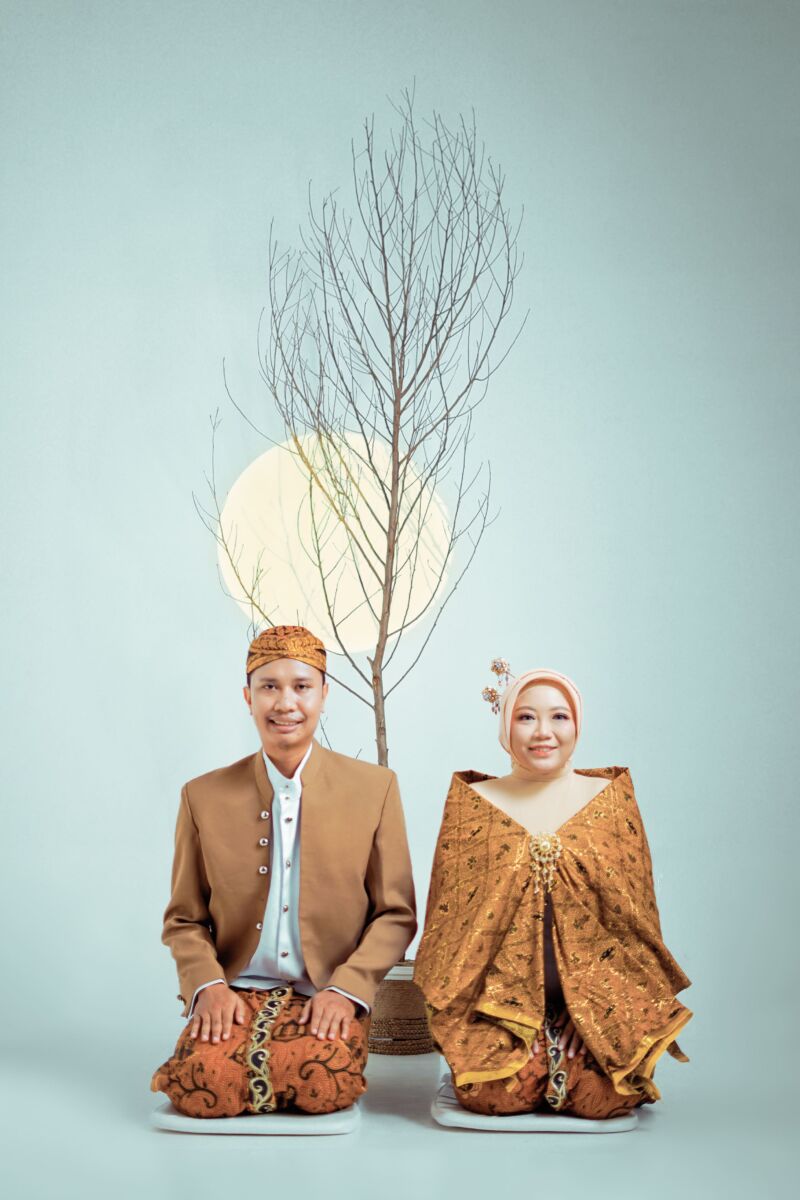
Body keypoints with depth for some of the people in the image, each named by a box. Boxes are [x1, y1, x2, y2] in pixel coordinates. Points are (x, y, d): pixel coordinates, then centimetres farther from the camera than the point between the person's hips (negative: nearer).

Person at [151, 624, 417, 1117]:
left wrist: (346, 989, -11)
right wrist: (208, 985, -9)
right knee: (201, 1088, -27)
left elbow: (395, 914, 4)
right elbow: (184, 920, 11)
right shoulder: (204, 797, 7)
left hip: (327, 999, 0)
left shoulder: (375, 788, 3)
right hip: (235, 992, 1)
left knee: (327, 1086, -29)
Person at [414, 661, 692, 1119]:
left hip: (595, 992, 0)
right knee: (491, 1093, -23)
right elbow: (448, 913, 7)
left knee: (606, 1097, -22)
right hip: (499, 993, 0)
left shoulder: (612, 798, 8)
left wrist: (644, 1005, 0)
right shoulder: (472, 804, 7)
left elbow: (637, 912, 9)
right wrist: (450, 1004, -4)